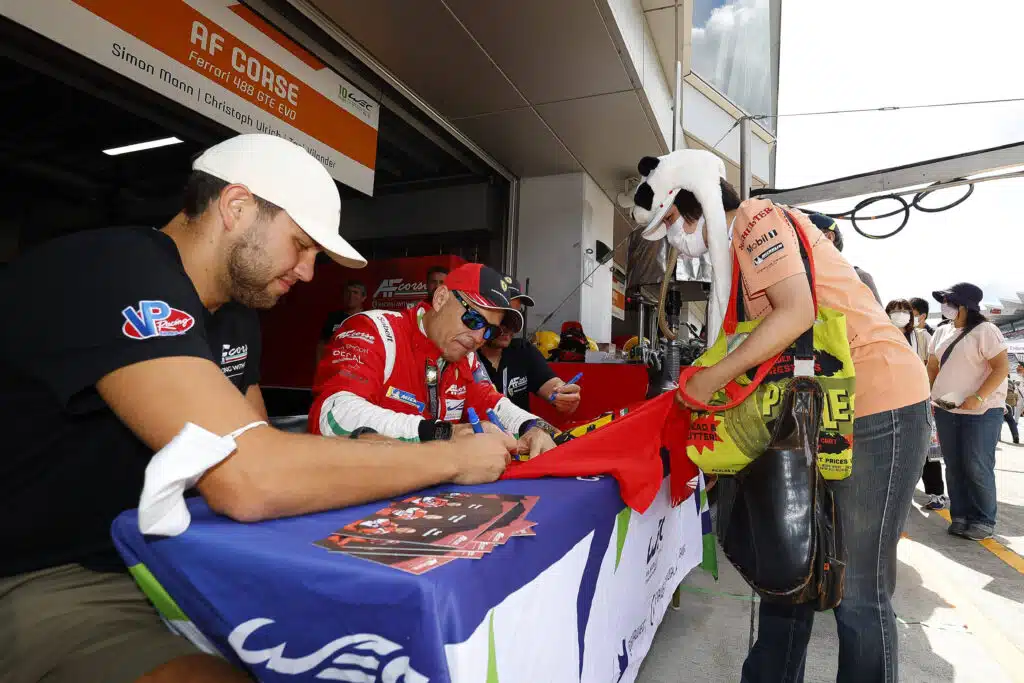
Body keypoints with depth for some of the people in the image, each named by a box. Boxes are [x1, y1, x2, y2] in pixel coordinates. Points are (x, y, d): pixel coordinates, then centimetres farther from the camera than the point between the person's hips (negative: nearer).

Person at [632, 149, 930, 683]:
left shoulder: (758, 220, -12)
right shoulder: (735, 246, 16)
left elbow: (797, 312, -26)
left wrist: (711, 379, -21)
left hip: (880, 404, -10)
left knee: (858, 588, -4)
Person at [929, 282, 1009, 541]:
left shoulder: (985, 331, -9)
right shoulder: (941, 332, 11)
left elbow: (1002, 368, -14)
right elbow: (932, 367, 17)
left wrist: (979, 398, -24)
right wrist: (927, 397, 7)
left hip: (981, 412, -6)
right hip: (946, 410, 6)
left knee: (977, 468, -3)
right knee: (954, 466, 8)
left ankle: (984, 520, 11)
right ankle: (960, 516, 16)